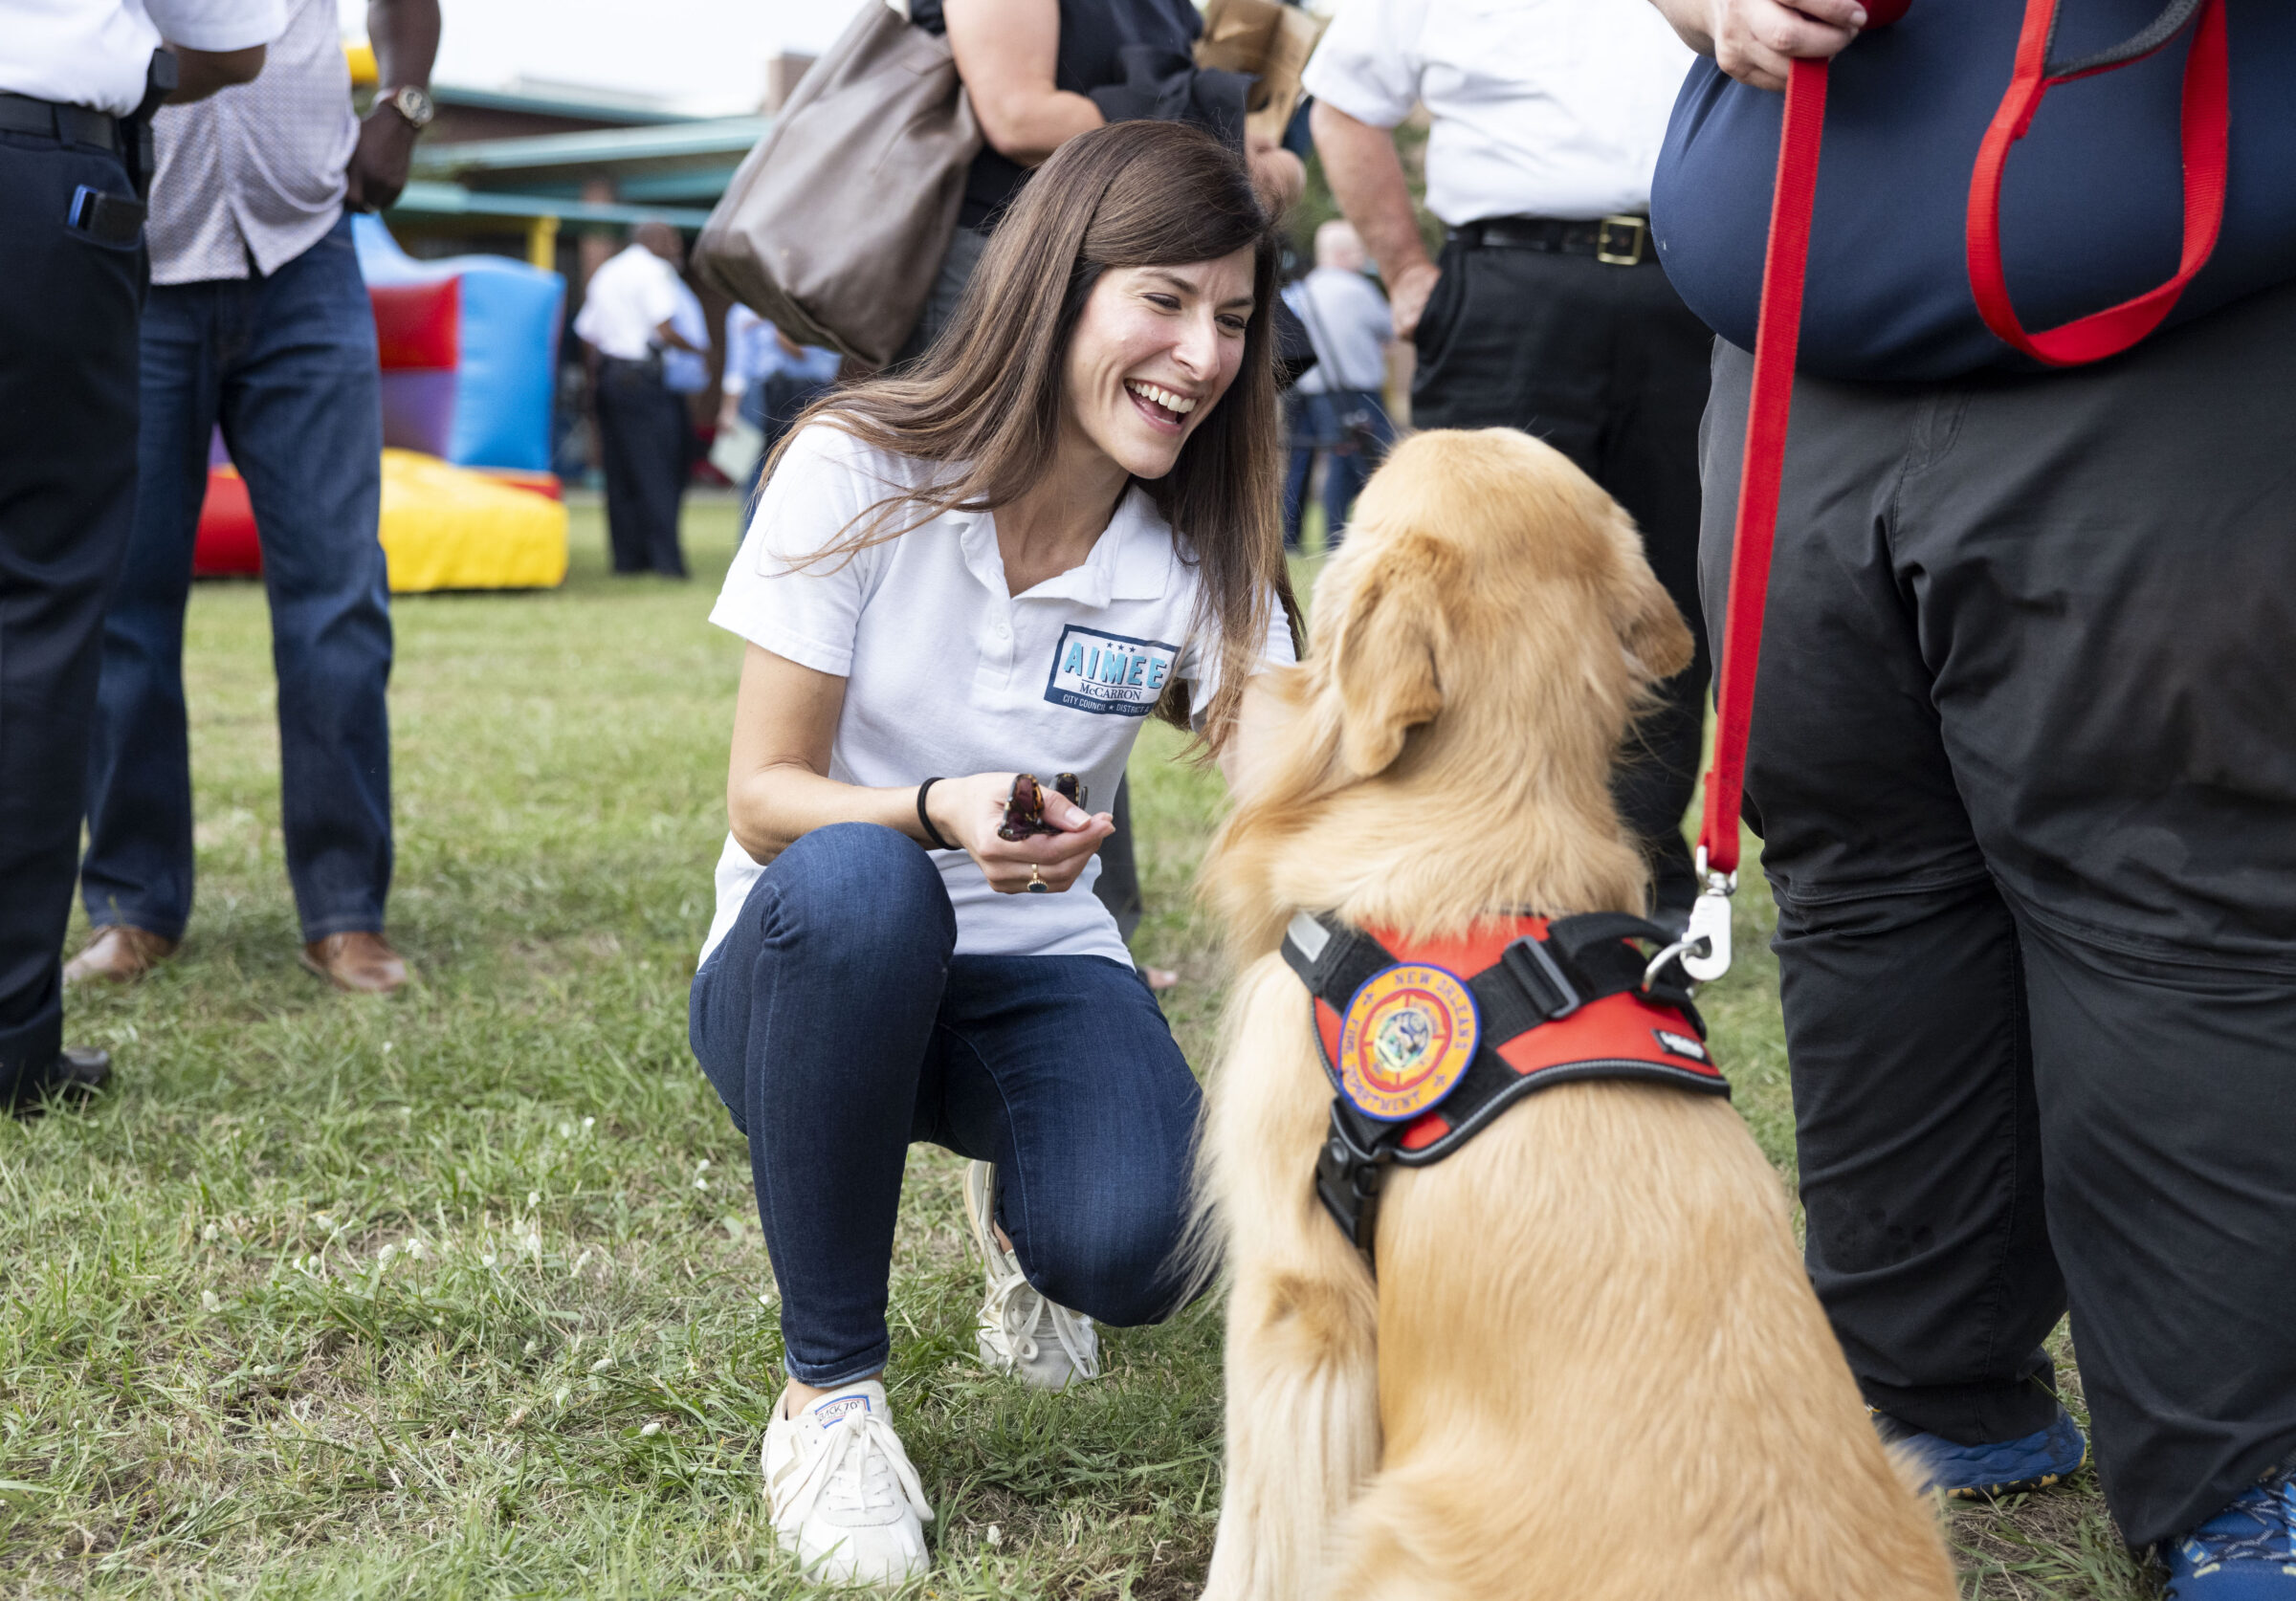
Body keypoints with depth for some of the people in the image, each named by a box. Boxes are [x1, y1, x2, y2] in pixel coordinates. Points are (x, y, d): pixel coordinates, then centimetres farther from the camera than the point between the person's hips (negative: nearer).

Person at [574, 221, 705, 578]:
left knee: (620, 471, 9)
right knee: (657, 470, -6)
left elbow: (586, 331, 17)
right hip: (641, 379, -8)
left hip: (606, 375, 8)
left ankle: (627, 556, 9)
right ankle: (666, 558, -9)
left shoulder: (605, 274, 19)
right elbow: (664, 330, -16)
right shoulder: (654, 270, -6)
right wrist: (698, 348, -1)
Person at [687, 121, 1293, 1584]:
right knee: (860, 884, -40)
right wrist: (937, 812, -34)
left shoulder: (1203, 558, -5)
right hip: (806, 965, -2)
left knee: (1126, 1250, -29)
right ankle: (830, 1387, -18)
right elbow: (762, 797, -13)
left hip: (1037, 972, 2)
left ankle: (1012, 1198, 15)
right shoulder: (861, 474, -13)